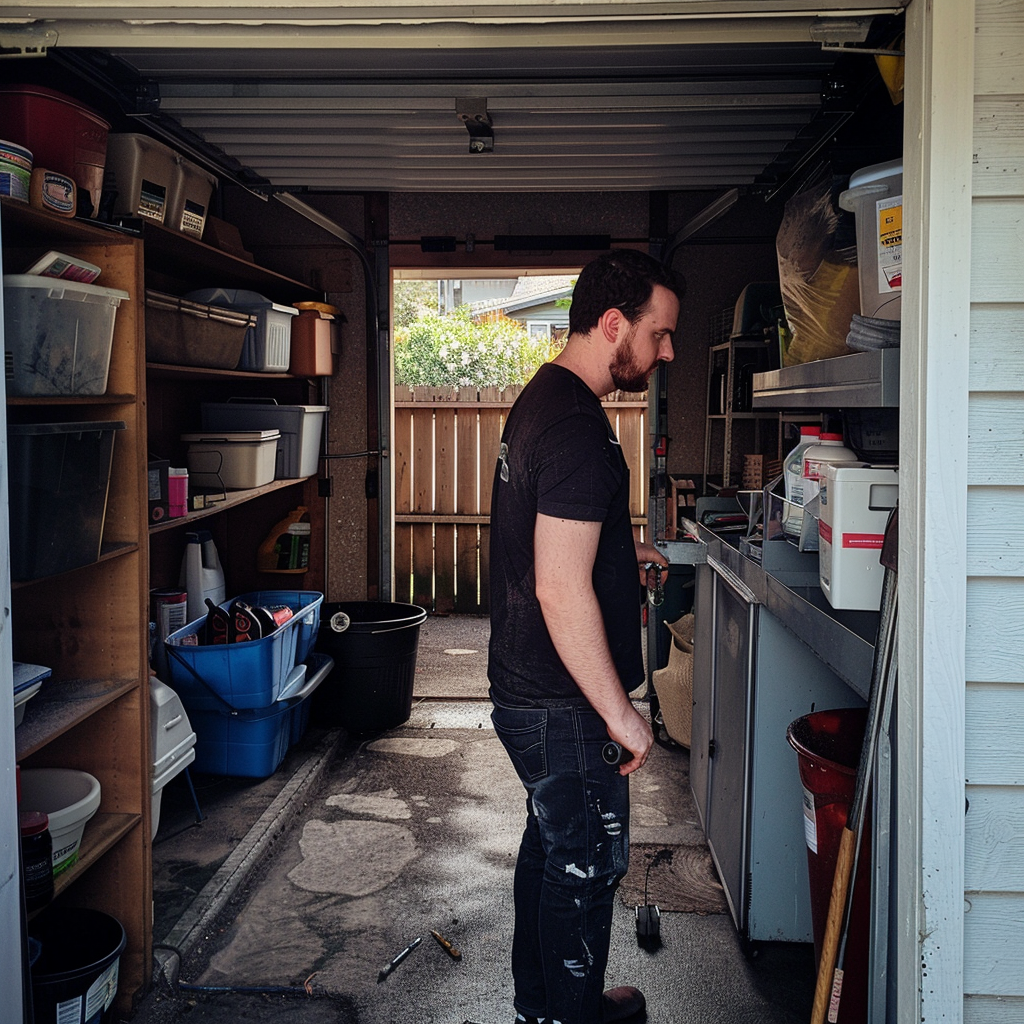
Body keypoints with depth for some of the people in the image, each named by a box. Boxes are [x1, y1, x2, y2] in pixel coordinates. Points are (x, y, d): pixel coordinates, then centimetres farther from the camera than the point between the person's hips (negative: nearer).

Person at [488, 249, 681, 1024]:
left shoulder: (542, 400, 9)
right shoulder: (578, 428, -24)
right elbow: (560, 590, -29)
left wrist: (617, 552, 11)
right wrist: (620, 714, -22)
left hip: (526, 687, 11)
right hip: (565, 705, -11)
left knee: (552, 844, 23)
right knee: (586, 864, 7)